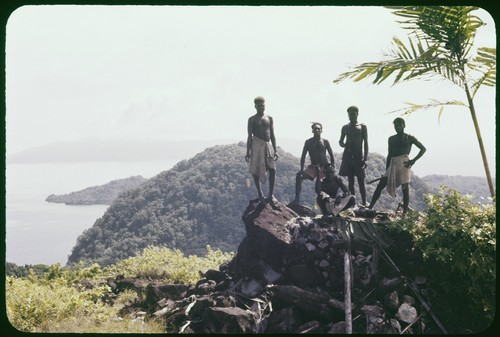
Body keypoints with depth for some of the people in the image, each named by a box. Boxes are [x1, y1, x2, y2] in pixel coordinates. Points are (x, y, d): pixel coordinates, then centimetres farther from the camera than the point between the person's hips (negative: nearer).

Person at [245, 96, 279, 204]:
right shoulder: (252, 120, 2)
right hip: (257, 146, -3)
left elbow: (272, 135, 13)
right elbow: (250, 136, -1)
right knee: (256, 171, -2)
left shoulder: (269, 118, 12)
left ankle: (270, 195, 4)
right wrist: (248, 152, -7)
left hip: (268, 145, 3)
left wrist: (275, 150, 8)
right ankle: (260, 195, 8)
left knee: (272, 170, -4)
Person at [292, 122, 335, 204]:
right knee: (299, 176, -22)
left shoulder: (325, 142, 0)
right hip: (313, 167, 0)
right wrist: (301, 169, -9)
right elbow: (303, 156, 1)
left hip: (325, 167, 0)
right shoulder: (308, 142, 0)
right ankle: (297, 198, -20)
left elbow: (331, 155, 6)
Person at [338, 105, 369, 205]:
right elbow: (340, 141, 15)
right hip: (348, 156, 3)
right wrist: (344, 145, -10)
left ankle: (364, 204, -4)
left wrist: (365, 158, -8)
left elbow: (366, 143, 0)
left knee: (361, 182, -5)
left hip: (358, 157, -3)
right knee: (350, 182, 5)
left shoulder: (362, 127, 3)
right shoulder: (345, 127, 10)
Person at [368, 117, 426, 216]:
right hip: (393, 164, 4)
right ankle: (370, 207, -8)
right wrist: (387, 170, 13)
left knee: (405, 188, -4)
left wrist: (413, 160, -7)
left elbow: (423, 149, 4)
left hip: (403, 164, -4)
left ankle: (405, 212, 1)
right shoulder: (391, 139, 17)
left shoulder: (409, 138, 5)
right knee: (380, 185, -6)